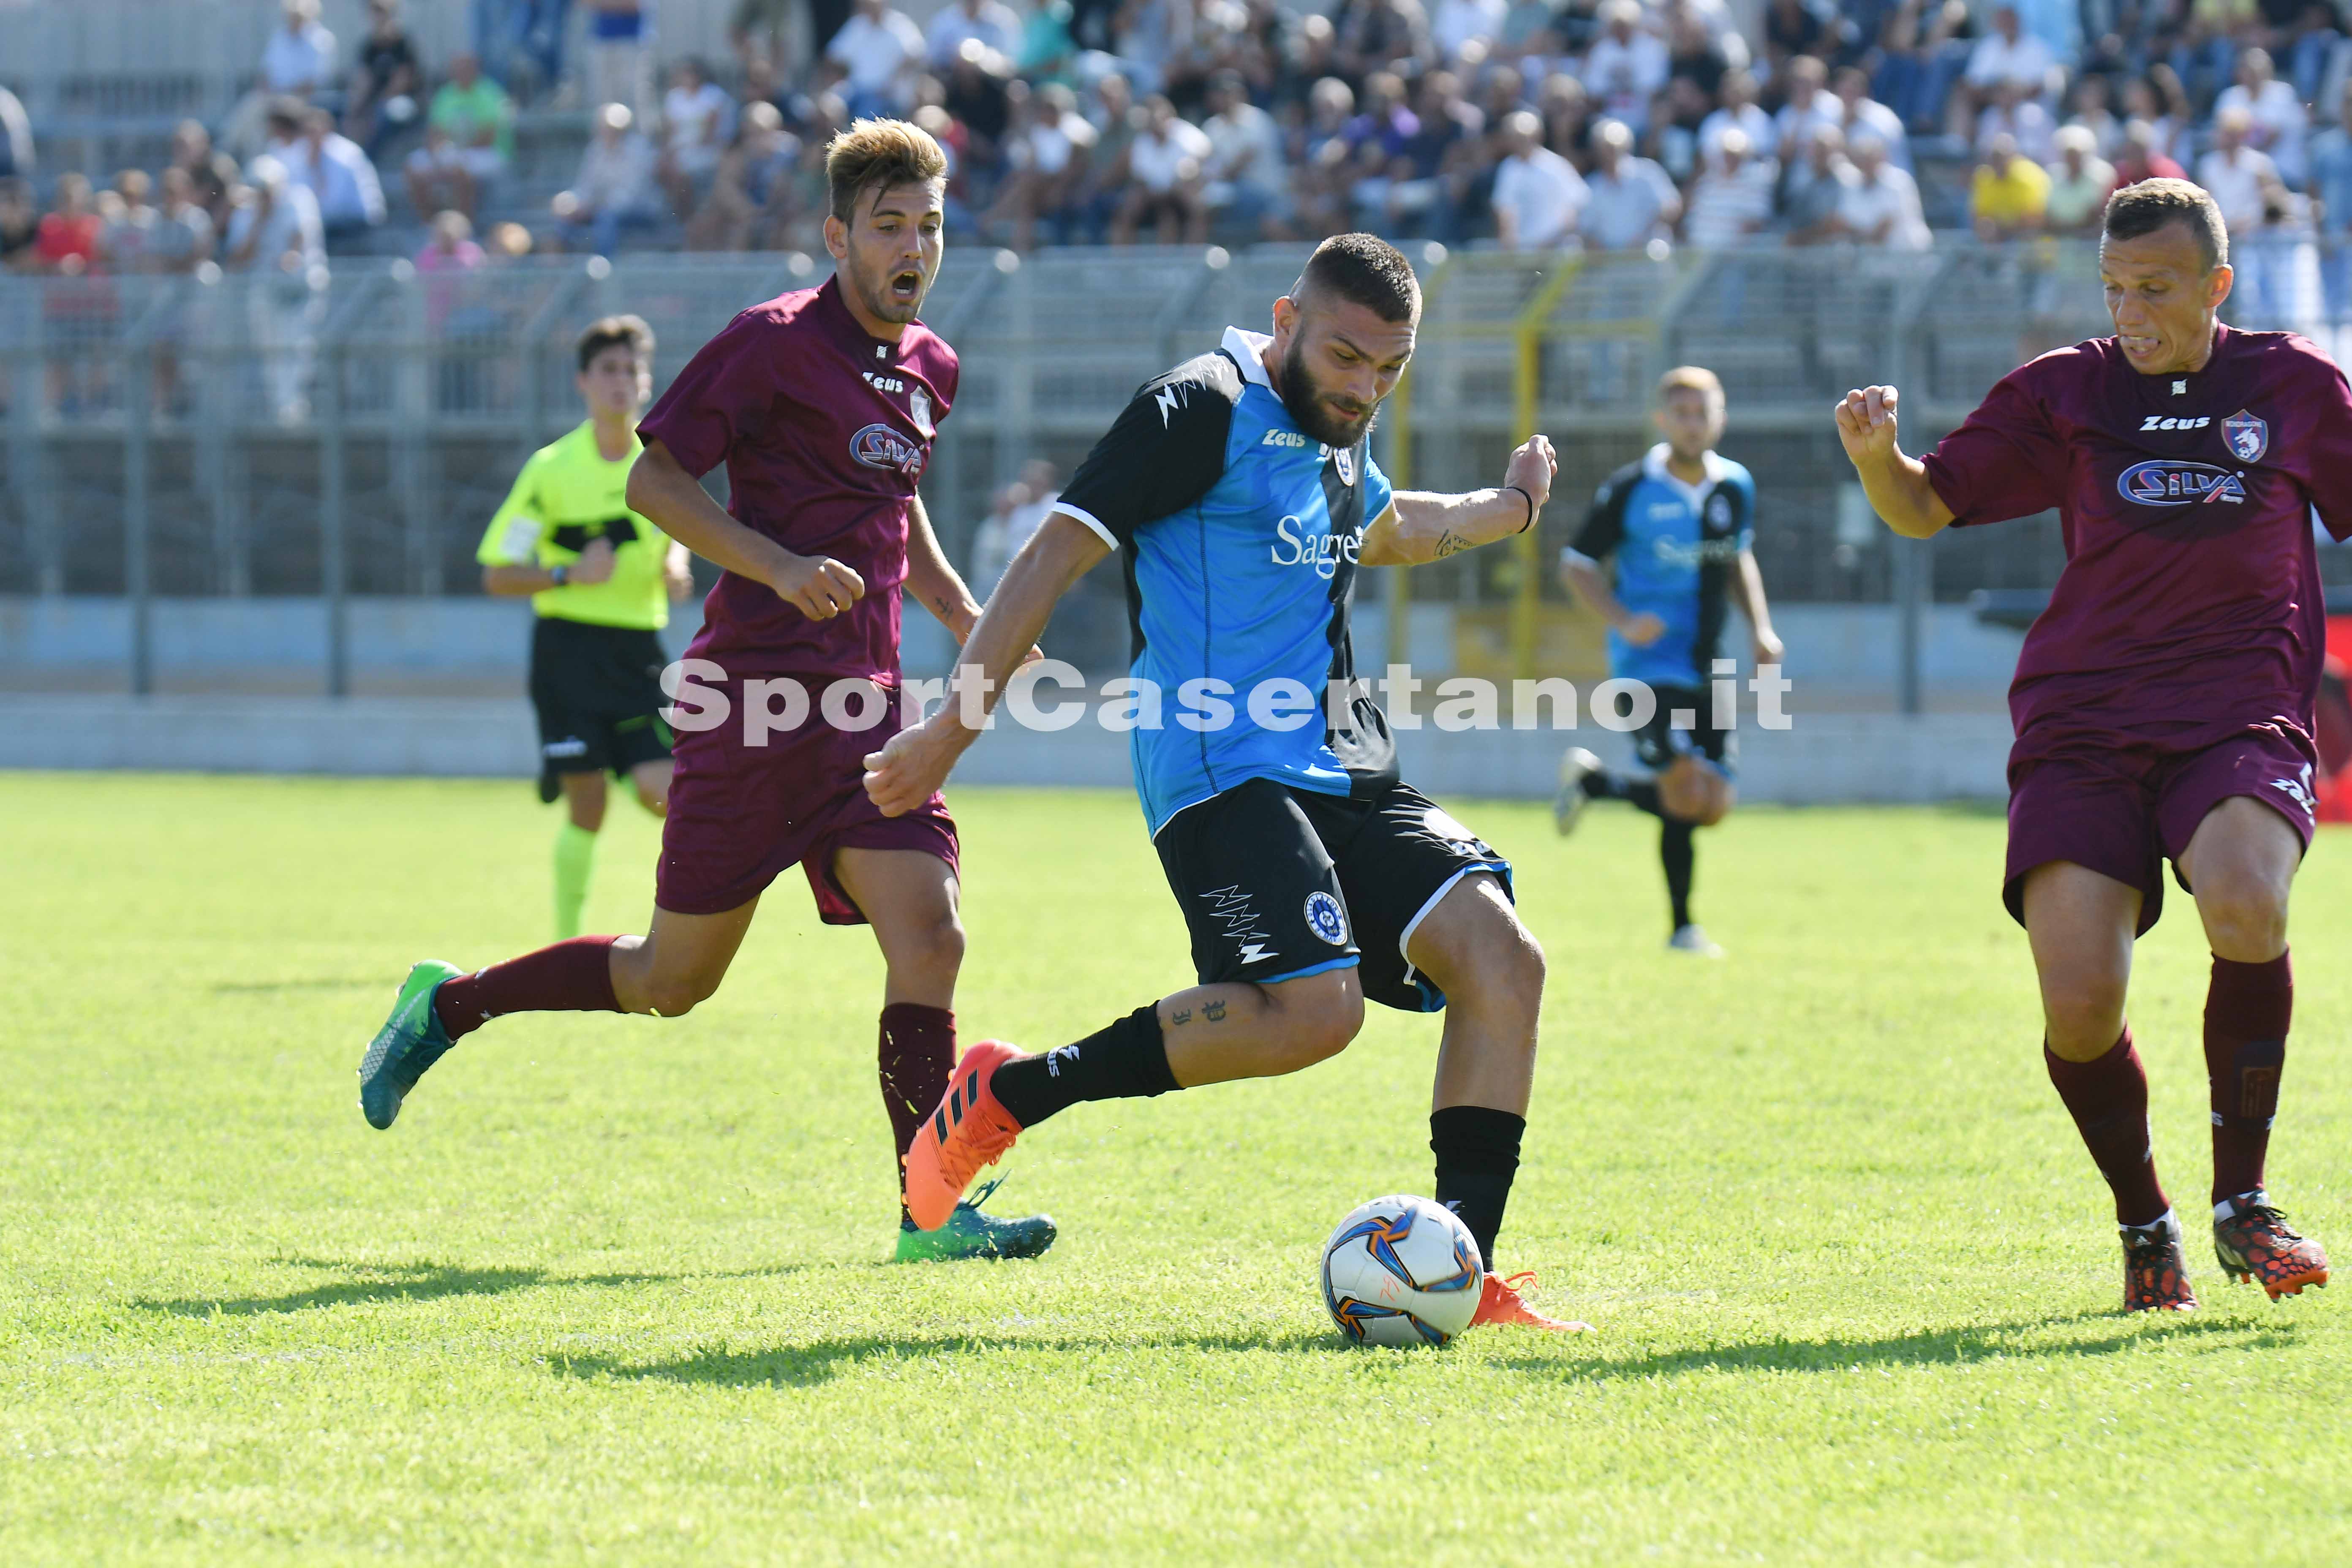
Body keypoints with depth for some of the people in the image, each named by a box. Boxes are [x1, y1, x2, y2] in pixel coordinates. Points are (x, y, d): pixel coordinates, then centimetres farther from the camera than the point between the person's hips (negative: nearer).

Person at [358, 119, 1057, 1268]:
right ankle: (447, 1007, 24)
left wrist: (963, 615, 21)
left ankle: (932, 1211, -10)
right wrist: (781, 566, -20)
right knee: (673, 979, 2)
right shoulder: (776, 342, -9)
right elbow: (652, 480, -9)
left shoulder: (929, 369, 15)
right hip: (753, 694, -6)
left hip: (865, 701, 6)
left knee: (928, 936, -11)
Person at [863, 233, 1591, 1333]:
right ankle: (1009, 1093, -10)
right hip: (1224, 771, -9)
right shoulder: (1204, 409, -7)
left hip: (1346, 773, 9)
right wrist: (954, 724, -15)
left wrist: (1510, 507, 50)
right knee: (1311, 1007, -26)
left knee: (1502, 958, -9)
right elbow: (1058, 551, -11)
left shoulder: (1338, 435, 20)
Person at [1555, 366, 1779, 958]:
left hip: (1706, 666, 6)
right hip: (1648, 667, -6)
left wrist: (1760, 626, 9)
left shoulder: (1736, 487, 6)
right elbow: (1576, 564, -2)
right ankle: (1682, 927, 2)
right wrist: (1622, 620, -18)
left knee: (1712, 806, 3)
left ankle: (1592, 781, 27)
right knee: (1687, 795, -16)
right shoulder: (1630, 490, -9)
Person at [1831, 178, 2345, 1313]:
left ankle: (2242, 1204, -11)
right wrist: (1875, 456, -12)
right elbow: (1927, 507, 8)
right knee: (2079, 1005, -17)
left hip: (2242, 719, -1)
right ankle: (2145, 1227, 13)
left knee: (2245, 909, -32)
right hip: (2082, 728, 1)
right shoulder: (2066, 392, 9)